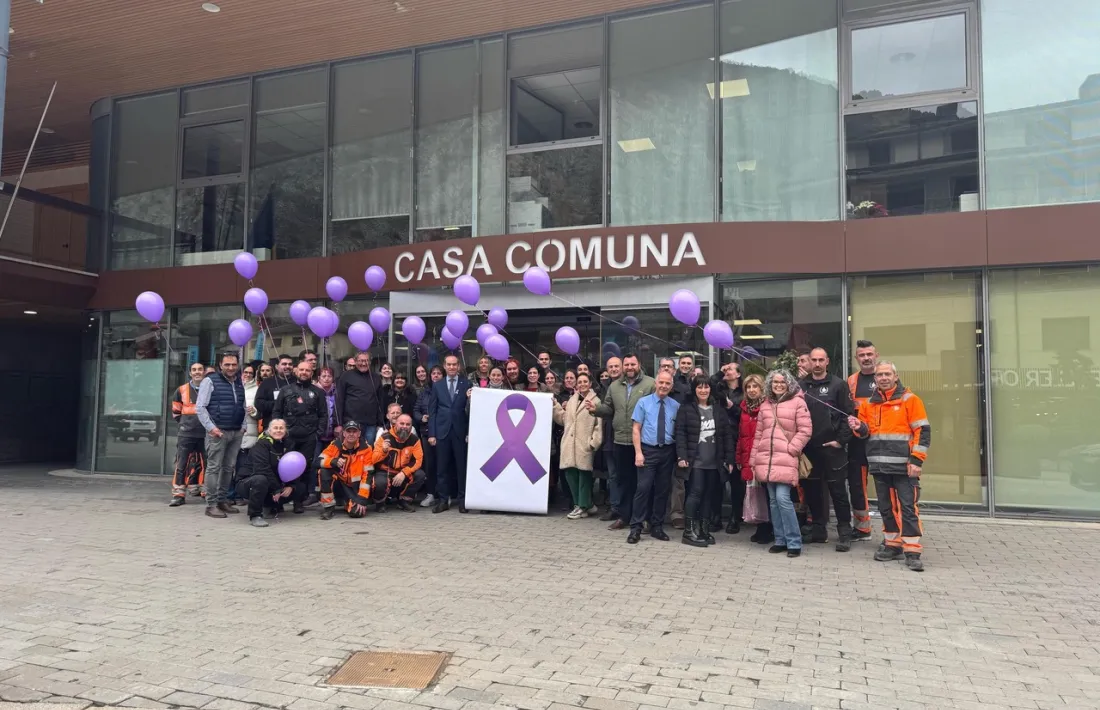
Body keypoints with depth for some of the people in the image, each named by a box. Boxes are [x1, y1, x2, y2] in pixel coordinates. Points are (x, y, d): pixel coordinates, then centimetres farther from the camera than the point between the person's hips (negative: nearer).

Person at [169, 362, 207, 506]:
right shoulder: (182, 390, 5)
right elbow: (176, 412, 14)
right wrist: (186, 423, 9)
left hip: (205, 433, 0)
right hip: (186, 434, 0)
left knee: (205, 463, 9)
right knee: (181, 464, -3)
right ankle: (179, 494, 0)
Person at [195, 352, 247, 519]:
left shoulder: (240, 383, 14)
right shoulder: (210, 381, -4)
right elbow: (200, 407, -6)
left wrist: (243, 426, 10)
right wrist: (211, 427, -12)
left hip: (236, 433, 6)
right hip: (217, 432, -6)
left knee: (229, 468, 9)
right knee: (214, 468, -4)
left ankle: (223, 500, 18)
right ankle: (211, 505, 0)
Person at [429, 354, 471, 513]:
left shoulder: (467, 384, 4)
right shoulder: (437, 385, 11)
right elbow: (432, 410, 8)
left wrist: (470, 432, -8)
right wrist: (431, 433, 0)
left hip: (460, 431, -2)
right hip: (442, 431, 2)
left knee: (462, 466, 1)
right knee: (442, 467, 4)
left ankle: (462, 500, 10)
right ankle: (443, 500, 11)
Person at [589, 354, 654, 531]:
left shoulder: (650, 384, -4)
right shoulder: (614, 386, 13)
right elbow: (608, 409, 16)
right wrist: (596, 408, -4)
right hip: (621, 440, 5)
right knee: (622, 478, 12)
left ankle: (643, 517, 14)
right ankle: (623, 515, 23)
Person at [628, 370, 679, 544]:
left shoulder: (676, 406, 4)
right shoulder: (643, 402, 0)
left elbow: (679, 431, 6)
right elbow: (636, 429, -2)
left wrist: (679, 453, -1)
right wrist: (638, 452, -10)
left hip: (667, 452, 3)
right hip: (648, 450, -2)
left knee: (663, 490, 9)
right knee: (643, 488, -7)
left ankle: (657, 526, 21)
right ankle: (636, 528, 1)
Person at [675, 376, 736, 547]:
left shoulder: (718, 410, 11)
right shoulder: (686, 409, -1)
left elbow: (727, 435, 10)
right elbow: (680, 434, -6)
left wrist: (729, 459, 4)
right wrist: (682, 456, -15)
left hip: (713, 462, 4)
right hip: (695, 461, -4)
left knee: (707, 495, 8)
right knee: (695, 493, -8)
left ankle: (704, 530, 16)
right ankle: (689, 532, -1)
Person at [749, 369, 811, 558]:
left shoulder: (798, 402, 0)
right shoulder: (765, 405, 16)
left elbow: (805, 430, -5)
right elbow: (758, 435, 17)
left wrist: (792, 448, -12)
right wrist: (753, 460, 13)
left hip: (786, 460, -5)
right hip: (766, 460, 6)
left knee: (783, 499, -13)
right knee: (773, 500, 8)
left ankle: (794, 542, -2)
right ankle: (780, 540, 17)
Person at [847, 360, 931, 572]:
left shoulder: (909, 399, -3)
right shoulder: (869, 403, 12)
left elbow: (923, 431, -6)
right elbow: (866, 432, 19)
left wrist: (916, 459, -13)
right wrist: (858, 427, -5)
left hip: (904, 465, -5)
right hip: (879, 465, 5)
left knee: (908, 508, -4)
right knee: (886, 507, 12)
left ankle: (912, 552, -2)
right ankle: (893, 544, 24)